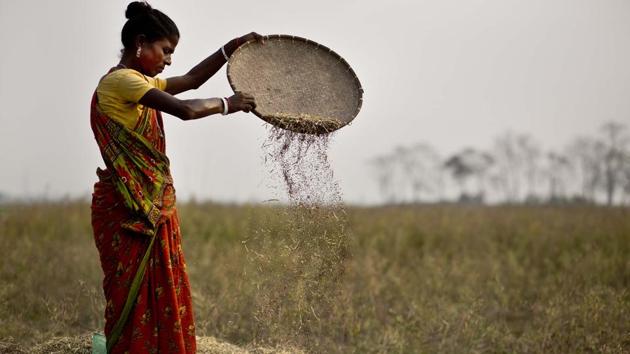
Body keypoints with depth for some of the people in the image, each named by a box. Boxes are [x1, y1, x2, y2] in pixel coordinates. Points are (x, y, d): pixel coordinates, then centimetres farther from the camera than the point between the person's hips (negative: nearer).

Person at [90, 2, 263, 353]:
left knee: (164, 298, 10)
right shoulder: (120, 80, -14)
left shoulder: (141, 83, 16)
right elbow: (186, 109, -22)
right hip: (128, 209, -10)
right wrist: (228, 103, -7)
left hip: (154, 206, 10)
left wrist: (232, 47, 20)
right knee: (134, 299, -5)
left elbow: (192, 79, 26)